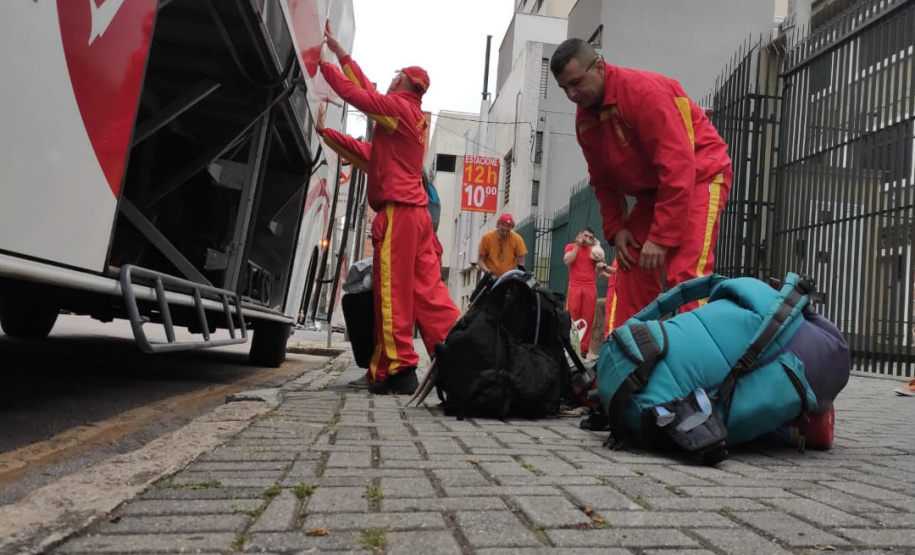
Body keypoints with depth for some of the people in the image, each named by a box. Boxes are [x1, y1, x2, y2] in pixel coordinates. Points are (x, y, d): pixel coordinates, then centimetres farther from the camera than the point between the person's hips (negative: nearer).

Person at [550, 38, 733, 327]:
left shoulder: (645, 91, -24)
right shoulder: (584, 118, 0)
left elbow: (678, 166, -28)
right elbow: (603, 181, 10)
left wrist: (661, 237, -28)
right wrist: (615, 228, -3)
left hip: (699, 177, -7)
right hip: (651, 190, 8)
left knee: (686, 275, -20)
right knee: (631, 276, 2)